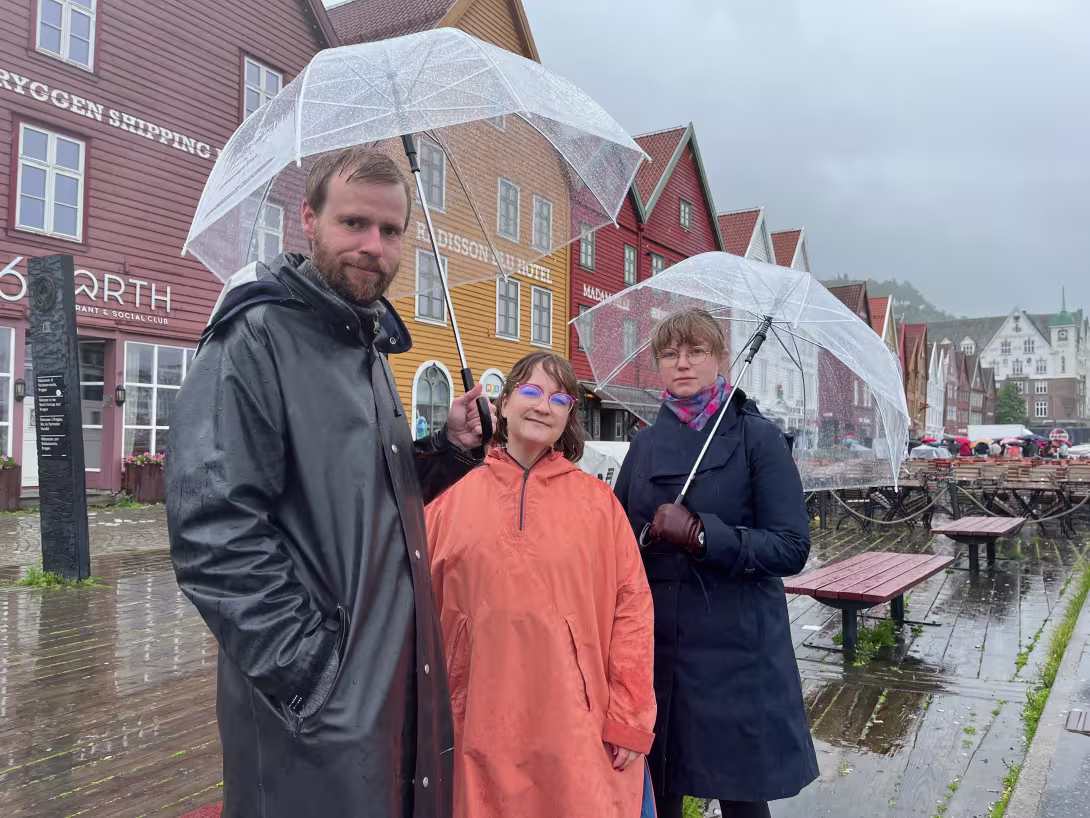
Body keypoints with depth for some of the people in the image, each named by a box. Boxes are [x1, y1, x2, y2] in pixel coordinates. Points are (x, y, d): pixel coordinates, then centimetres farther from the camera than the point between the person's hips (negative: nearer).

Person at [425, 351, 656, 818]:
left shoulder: (596, 499, 1)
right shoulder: (454, 498, 3)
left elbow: (632, 607, -1)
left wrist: (630, 719, -4)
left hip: (577, 727, -1)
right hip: (481, 726, 1)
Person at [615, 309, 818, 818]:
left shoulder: (756, 437, -5)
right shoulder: (646, 445, 8)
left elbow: (791, 549, -12)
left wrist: (700, 533, -19)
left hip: (735, 651, -3)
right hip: (655, 648, 4)